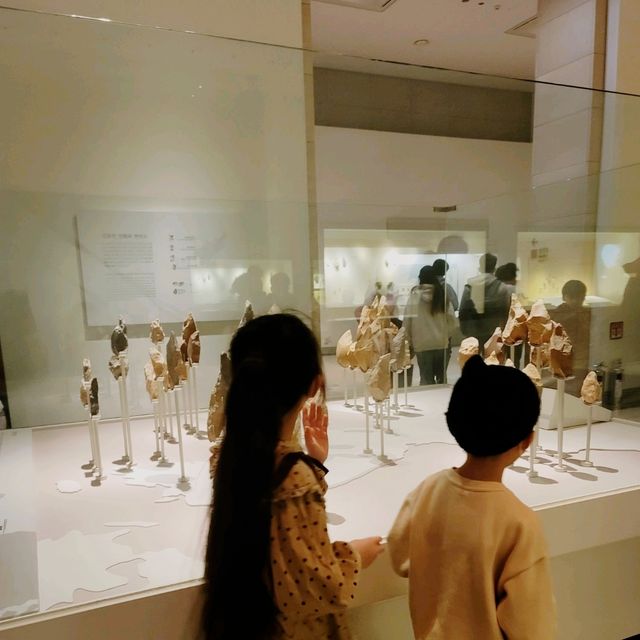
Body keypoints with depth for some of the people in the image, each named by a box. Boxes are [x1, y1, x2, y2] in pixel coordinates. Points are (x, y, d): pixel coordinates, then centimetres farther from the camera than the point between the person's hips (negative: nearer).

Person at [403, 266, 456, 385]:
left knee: (426, 378, 6)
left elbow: (407, 320, -9)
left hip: (422, 343, -3)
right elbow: (452, 319, -1)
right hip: (441, 342, 3)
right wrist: (446, 335, 14)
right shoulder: (442, 293, -1)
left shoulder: (416, 294, -9)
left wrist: (409, 340, 3)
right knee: (441, 375, 18)